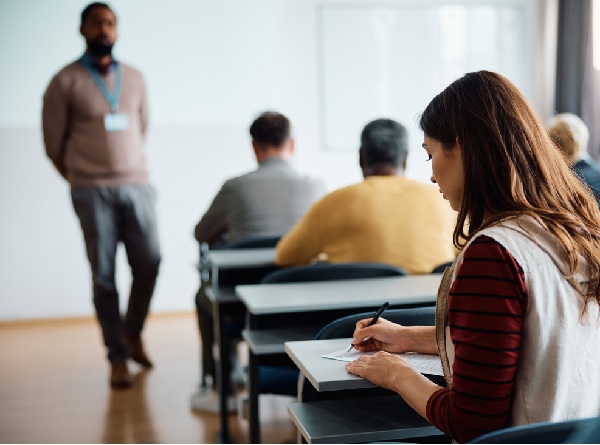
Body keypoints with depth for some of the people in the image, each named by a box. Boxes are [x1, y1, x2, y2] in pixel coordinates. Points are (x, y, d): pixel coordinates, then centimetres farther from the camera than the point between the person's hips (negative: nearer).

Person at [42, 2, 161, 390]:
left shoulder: (134, 78, 12)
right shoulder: (66, 81, 0)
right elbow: (54, 141, 4)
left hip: (138, 186, 3)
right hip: (93, 192, -3)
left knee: (149, 263, -2)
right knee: (104, 275, 0)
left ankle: (133, 333, 23)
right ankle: (118, 357, 10)